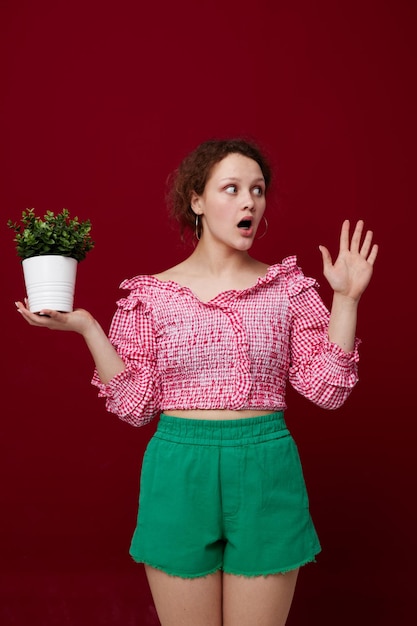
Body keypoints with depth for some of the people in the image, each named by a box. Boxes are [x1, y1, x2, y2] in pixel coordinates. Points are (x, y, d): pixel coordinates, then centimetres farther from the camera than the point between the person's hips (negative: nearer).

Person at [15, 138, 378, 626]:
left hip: (266, 474, 1)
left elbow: (326, 389, -2)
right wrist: (86, 327, -9)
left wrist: (346, 299, -8)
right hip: (180, 472, 0)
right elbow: (136, 404, -1)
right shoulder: (153, 294, 1)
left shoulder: (288, 287, 2)